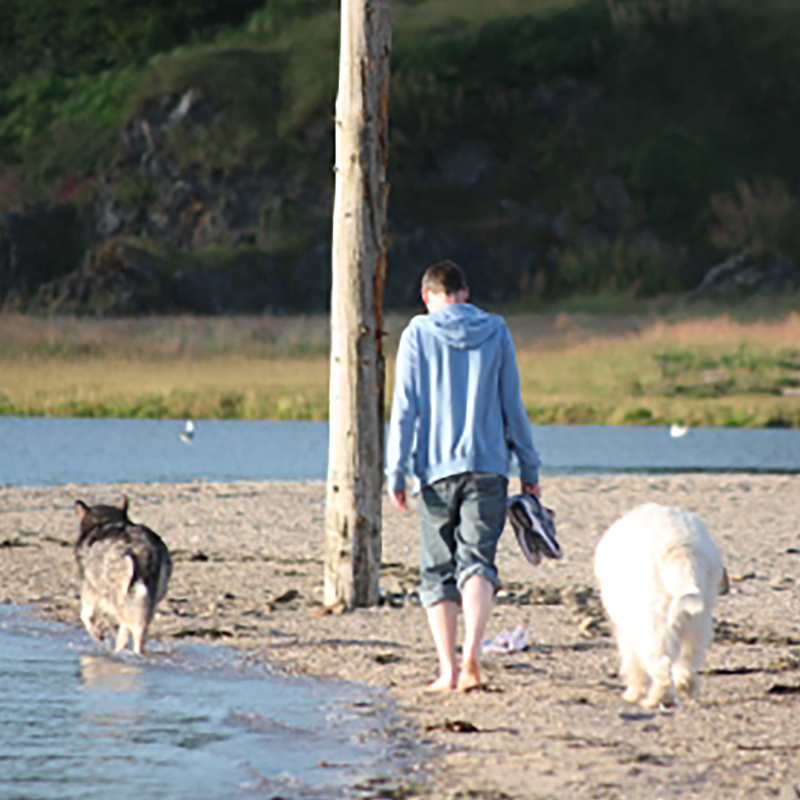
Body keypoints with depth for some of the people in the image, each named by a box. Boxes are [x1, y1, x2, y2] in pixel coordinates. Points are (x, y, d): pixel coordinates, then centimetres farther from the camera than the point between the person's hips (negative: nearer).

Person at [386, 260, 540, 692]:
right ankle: (471, 653, -27)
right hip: (488, 466, 1)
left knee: (438, 571, 8)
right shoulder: (495, 332, 6)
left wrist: (396, 474, 0)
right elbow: (513, 406, 9)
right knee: (477, 561, -5)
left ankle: (449, 668, 4)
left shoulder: (418, 334, 1)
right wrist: (529, 468, 15)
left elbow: (405, 408, -2)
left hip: (438, 468, -1)